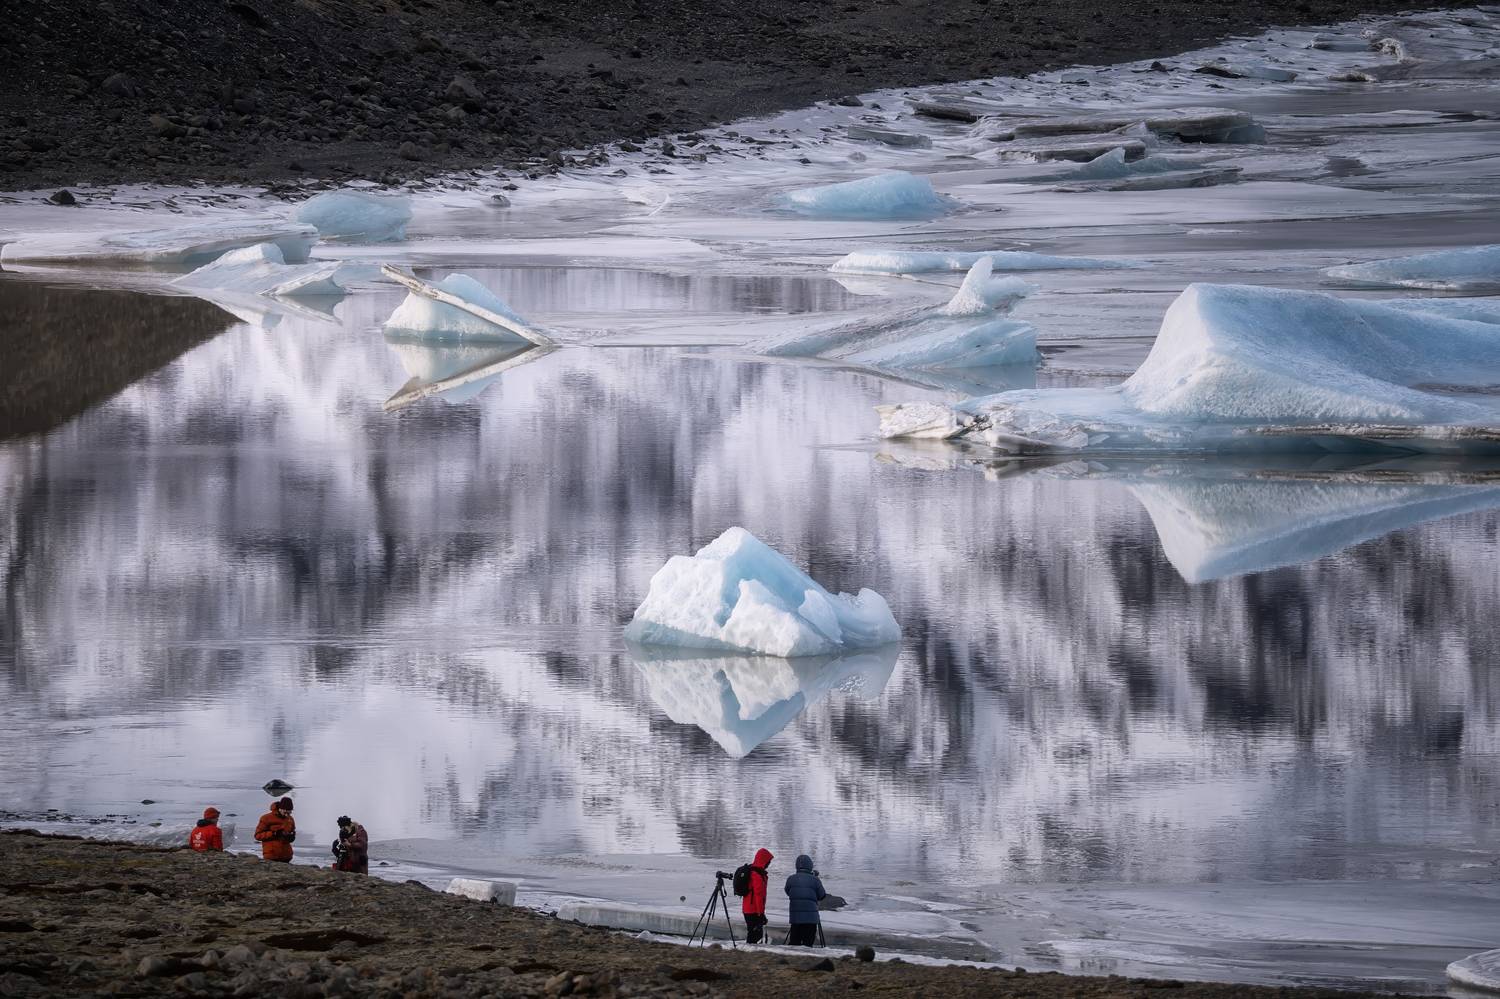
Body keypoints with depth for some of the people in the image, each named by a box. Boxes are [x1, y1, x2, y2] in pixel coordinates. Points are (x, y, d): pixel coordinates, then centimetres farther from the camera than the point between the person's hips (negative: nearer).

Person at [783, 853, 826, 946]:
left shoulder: (791, 879, 1)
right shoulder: (815, 880, -7)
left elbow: (788, 892, 14)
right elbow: (821, 896, 2)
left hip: (795, 917, 3)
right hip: (811, 917, -3)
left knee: (794, 942, 9)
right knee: (808, 942, 1)